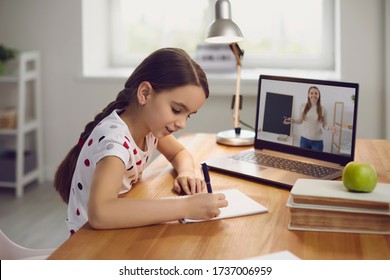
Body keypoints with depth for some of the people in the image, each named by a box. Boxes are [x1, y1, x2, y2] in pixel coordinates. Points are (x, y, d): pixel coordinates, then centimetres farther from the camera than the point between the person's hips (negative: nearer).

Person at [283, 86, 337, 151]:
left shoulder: (322, 109, -5)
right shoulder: (303, 106, -2)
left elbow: (324, 125, 0)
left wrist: (329, 127, -21)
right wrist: (293, 120, -9)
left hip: (317, 141, -1)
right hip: (304, 139, 1)